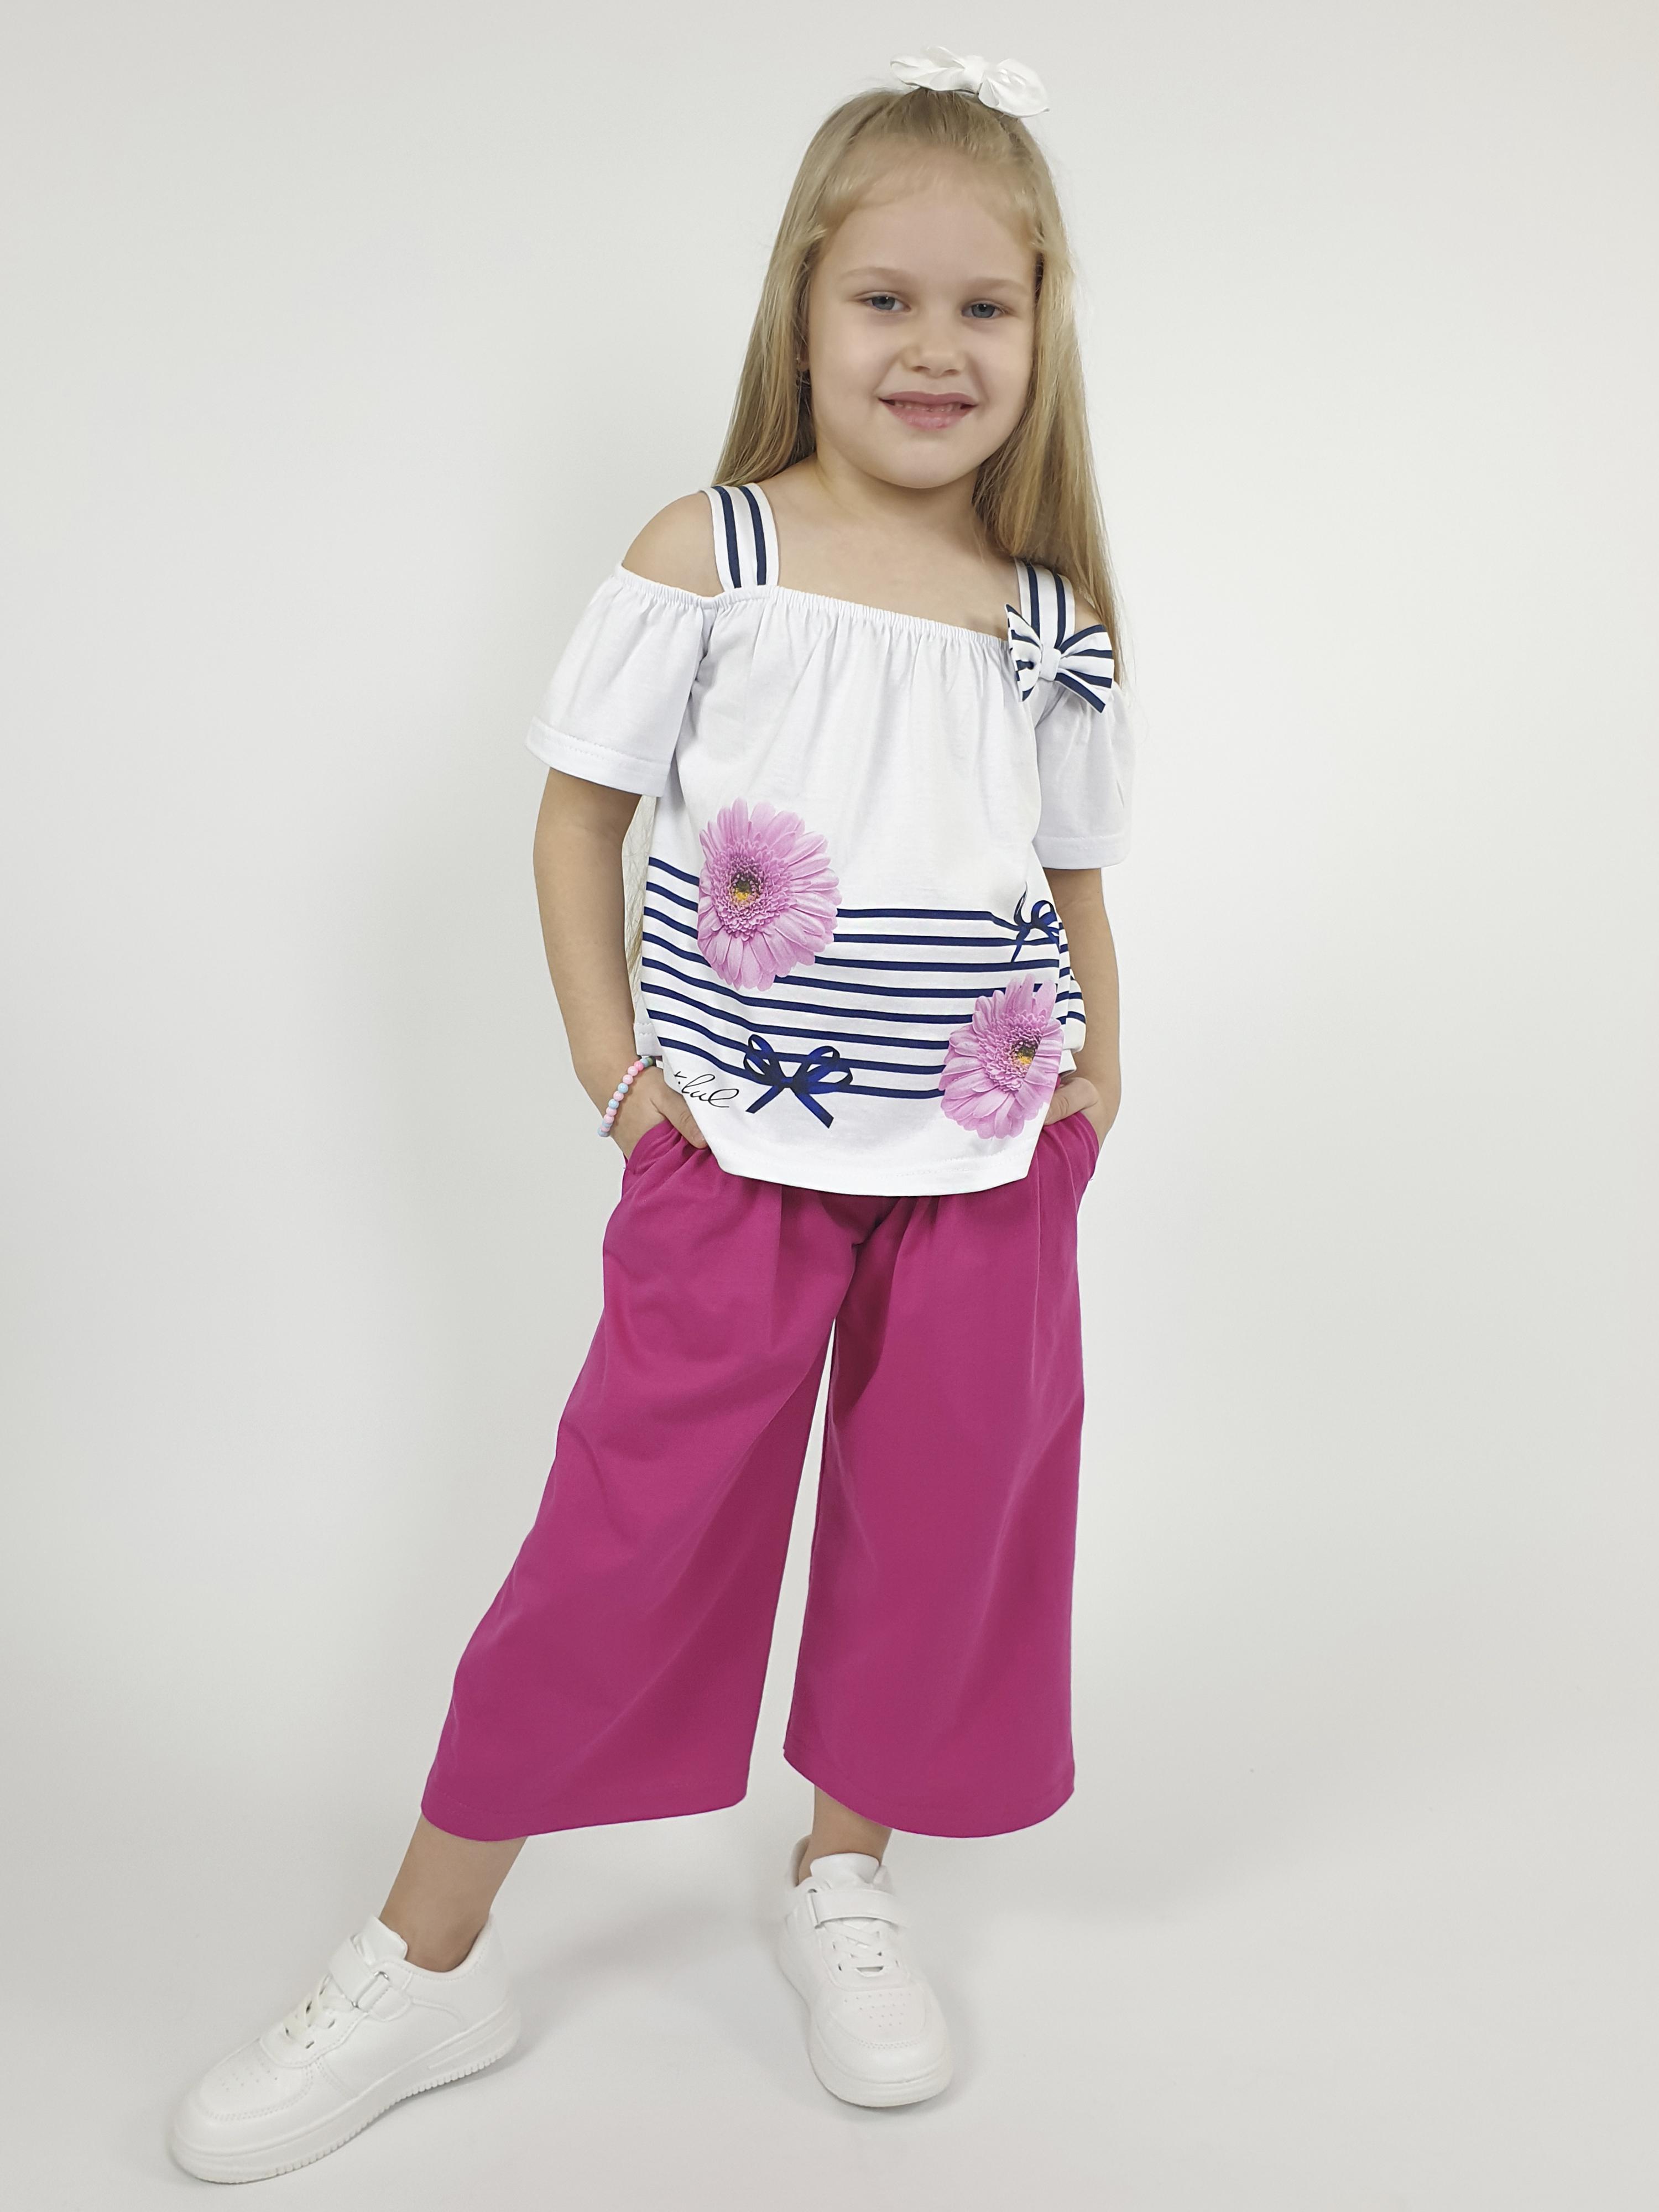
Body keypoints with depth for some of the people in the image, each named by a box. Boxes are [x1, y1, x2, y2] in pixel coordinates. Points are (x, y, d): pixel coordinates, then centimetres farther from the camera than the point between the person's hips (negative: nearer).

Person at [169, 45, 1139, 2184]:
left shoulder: (1060, 620, 4)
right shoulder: (706, 558, -4)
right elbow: (581, 813, 2)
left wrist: (1096, 1072, 0)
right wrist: (609, 1061, -7)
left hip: (983, 1166, 3)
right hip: (738, 1149, -3)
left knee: (942, 1521, 11)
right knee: (631, 1529, 1)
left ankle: (842, 1879, 37)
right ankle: (426, 1963, 19)